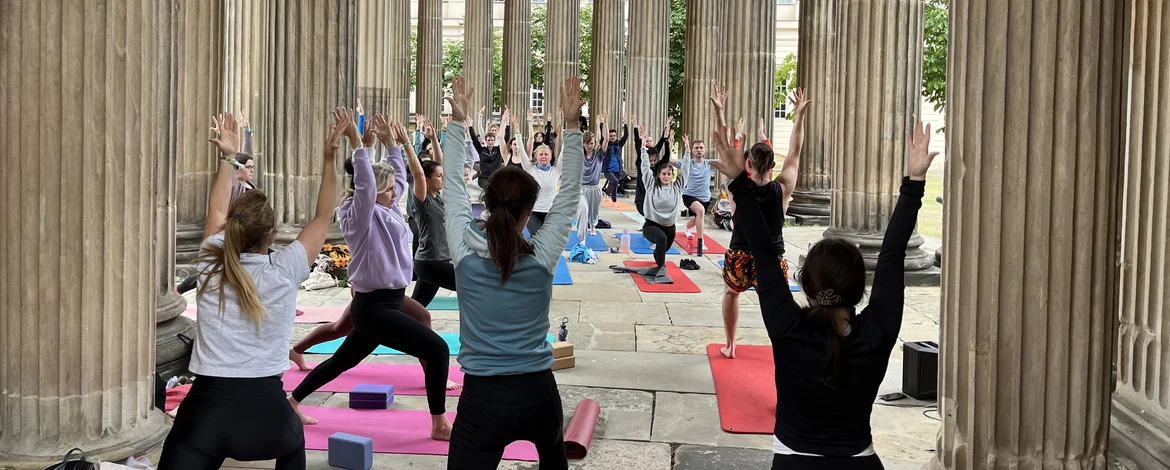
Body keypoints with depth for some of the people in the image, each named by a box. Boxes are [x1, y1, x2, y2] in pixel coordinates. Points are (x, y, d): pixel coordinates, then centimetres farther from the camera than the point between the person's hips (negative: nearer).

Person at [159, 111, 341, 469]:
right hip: (265, 410, 0)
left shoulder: (210, 267, 4)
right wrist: (330, 156, 9)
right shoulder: (284, 273, -1)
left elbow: (217, 211, 24)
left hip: (207, 409, 0)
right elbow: (323, 217, 10)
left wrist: (228, 158, 30)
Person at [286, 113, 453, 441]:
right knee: (437, 349, -13)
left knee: (343, 361, 22)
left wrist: (392, 145, 17)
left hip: (384, 304, 10)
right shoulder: (361, 215, -14)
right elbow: (365, 188, -32)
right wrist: (362, 148, -35)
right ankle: (440, 426, -6)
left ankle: (292, 401, 35)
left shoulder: (386, 209, 10)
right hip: (374, 308, -10)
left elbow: (399, 177, 22)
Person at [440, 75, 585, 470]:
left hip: (482, 399, -2)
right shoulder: (543, 257, -8)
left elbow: (453, 189, 5)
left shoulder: (465, 253, -8)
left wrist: (458, 123, 10)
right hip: (537, 394, 2)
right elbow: (569, 194, 1)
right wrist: (571, 125, 3)